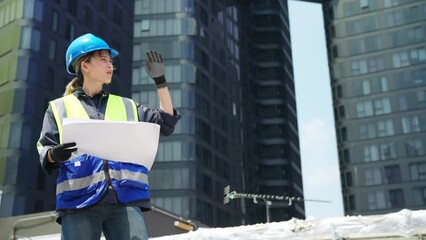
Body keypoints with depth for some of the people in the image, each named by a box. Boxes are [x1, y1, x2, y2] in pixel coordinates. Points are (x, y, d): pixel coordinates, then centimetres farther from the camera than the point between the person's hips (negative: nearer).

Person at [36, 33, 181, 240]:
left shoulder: (127, 106, 24)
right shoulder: (59, 107, 18)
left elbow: (166, 124, 17)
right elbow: (44, 151, 11)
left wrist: (160, 81, 12)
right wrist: (53, 155, -14)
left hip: (126, 200, 1)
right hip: (78, 200, -1)